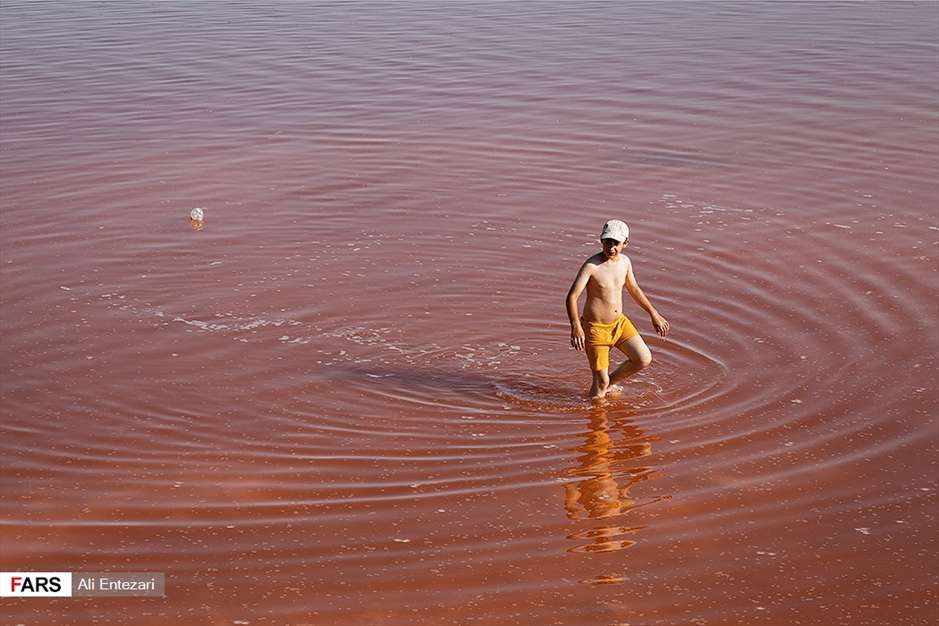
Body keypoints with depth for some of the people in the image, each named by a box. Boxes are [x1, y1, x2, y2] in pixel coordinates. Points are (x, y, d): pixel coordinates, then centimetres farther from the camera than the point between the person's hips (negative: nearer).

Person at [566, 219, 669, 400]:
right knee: (600, 382, -2)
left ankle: (609, 382, 23)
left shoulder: (625, 261, 0)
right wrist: (576, 326, -39)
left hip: (619, 323, 6)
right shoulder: (591, 266, -20)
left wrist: (654, 314, 21)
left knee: (644, 360, -1)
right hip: (596, 328, -6)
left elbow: (634, 289, 18)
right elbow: (572, 296, -25)